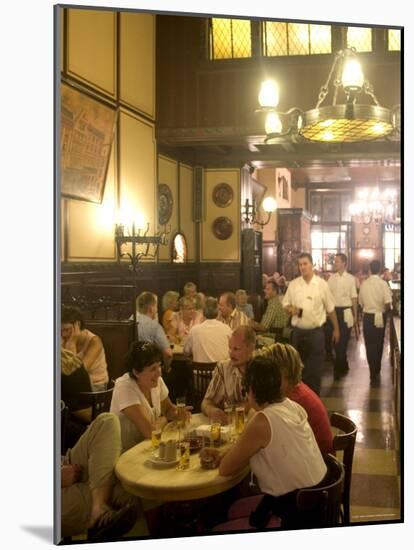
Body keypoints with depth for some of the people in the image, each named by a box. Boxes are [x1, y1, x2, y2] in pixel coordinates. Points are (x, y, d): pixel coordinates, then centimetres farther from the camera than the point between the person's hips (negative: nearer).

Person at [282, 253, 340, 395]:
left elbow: (330, 308, 4)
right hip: (298, 332, 2)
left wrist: (336, 329, 8)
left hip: (316, 332, -2)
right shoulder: (293, 284, 2)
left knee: (315, 367, 3)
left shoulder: (322, 284, -3)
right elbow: (285, 304, 10)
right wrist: (291, 309, -14)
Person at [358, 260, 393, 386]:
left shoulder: (364, 284, -3)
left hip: (367, 316, 1)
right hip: (379, 316, -1)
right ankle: (376, 371, 28)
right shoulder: (383, 283, -12)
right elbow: (388, 304, -17)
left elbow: (361, 302, 4)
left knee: (369, 345, 8)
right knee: (378, 344, 15)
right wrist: (385, 311, 3)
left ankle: (374, 374, 6)